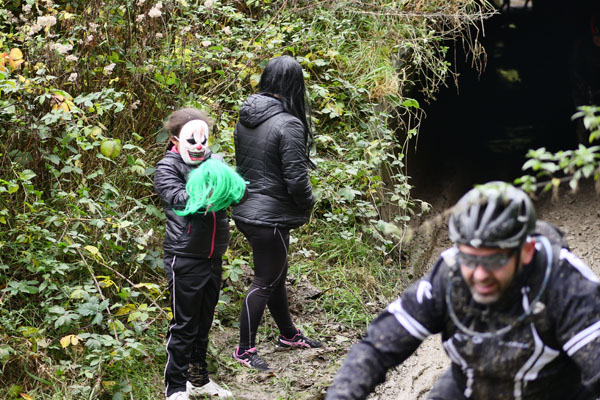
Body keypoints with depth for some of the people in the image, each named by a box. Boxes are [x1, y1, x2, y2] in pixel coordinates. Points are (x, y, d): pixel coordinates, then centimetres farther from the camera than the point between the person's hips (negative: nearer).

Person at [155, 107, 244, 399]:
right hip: (184, 258, -6)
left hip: (212, 257, 6)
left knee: (203, 323, 17)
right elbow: (179, 199, -21)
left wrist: (234, 189, -19)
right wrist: (208, 193, -34)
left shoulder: (214, 162, 10)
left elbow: (237, 190, 3)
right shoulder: (167, 167, -5)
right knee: (184, 326, 1)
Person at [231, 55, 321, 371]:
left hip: (247, 211, 9)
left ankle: (288, 334, 38)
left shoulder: (245, 119, 4)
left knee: (276, 273, 22)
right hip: (270, 216, -8)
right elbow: (296, 179, -20)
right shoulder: (288, 125, -21)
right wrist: (307, 207, -2)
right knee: (265, 280, 4)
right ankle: (245, 349, 13)